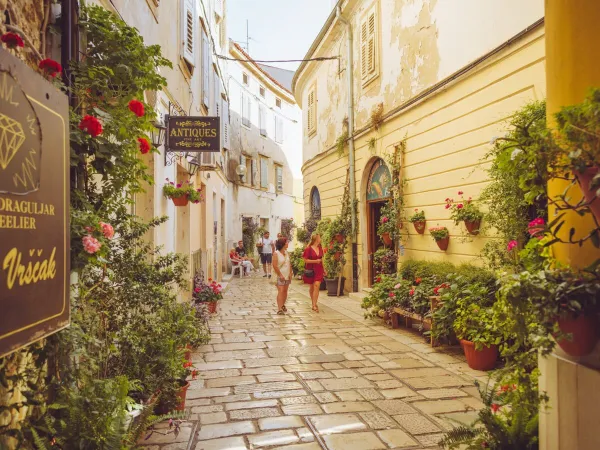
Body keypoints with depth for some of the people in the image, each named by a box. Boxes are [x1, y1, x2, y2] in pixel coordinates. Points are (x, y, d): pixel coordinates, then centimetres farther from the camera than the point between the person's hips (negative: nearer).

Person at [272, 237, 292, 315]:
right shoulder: (276, 253, -11)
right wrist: (280, 275, -16)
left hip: (287, 275, 6)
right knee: (280, 291, -13)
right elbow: (275, 266, -15)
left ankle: (283, 305, 26)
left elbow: (289, 264, 12)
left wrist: (290, 273, 2)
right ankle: (279, 309, -14)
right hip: (280, 276, -6)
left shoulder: (287, 253, 9)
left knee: (285, 291, 11)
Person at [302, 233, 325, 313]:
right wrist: (315, 261, -15)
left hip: (319, 270, 3)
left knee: (317, 286, -12)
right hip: (311, 270, -3)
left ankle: (314, 305, -12)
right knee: (312, 287, 10)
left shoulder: (320, 248, 10)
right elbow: (306, 260, -9)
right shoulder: (308, 249, -8)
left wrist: (323, 269, 21)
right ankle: (314, 304, 26)